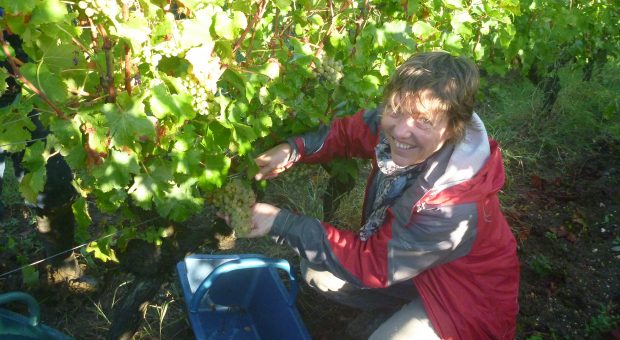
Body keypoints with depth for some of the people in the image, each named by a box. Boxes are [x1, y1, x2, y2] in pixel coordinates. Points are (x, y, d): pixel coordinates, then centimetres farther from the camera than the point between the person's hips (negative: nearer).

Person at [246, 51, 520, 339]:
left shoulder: (457, 206, -39)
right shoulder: (395, 125, -23)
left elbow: (372, 263, -29)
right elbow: (349, 131, 0)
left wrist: (283, 224, -28)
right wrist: (293, 150, -17)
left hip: (467, 296, -6)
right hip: (414, 261, 6)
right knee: (317, 272, 3)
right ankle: (404, 311, 17)